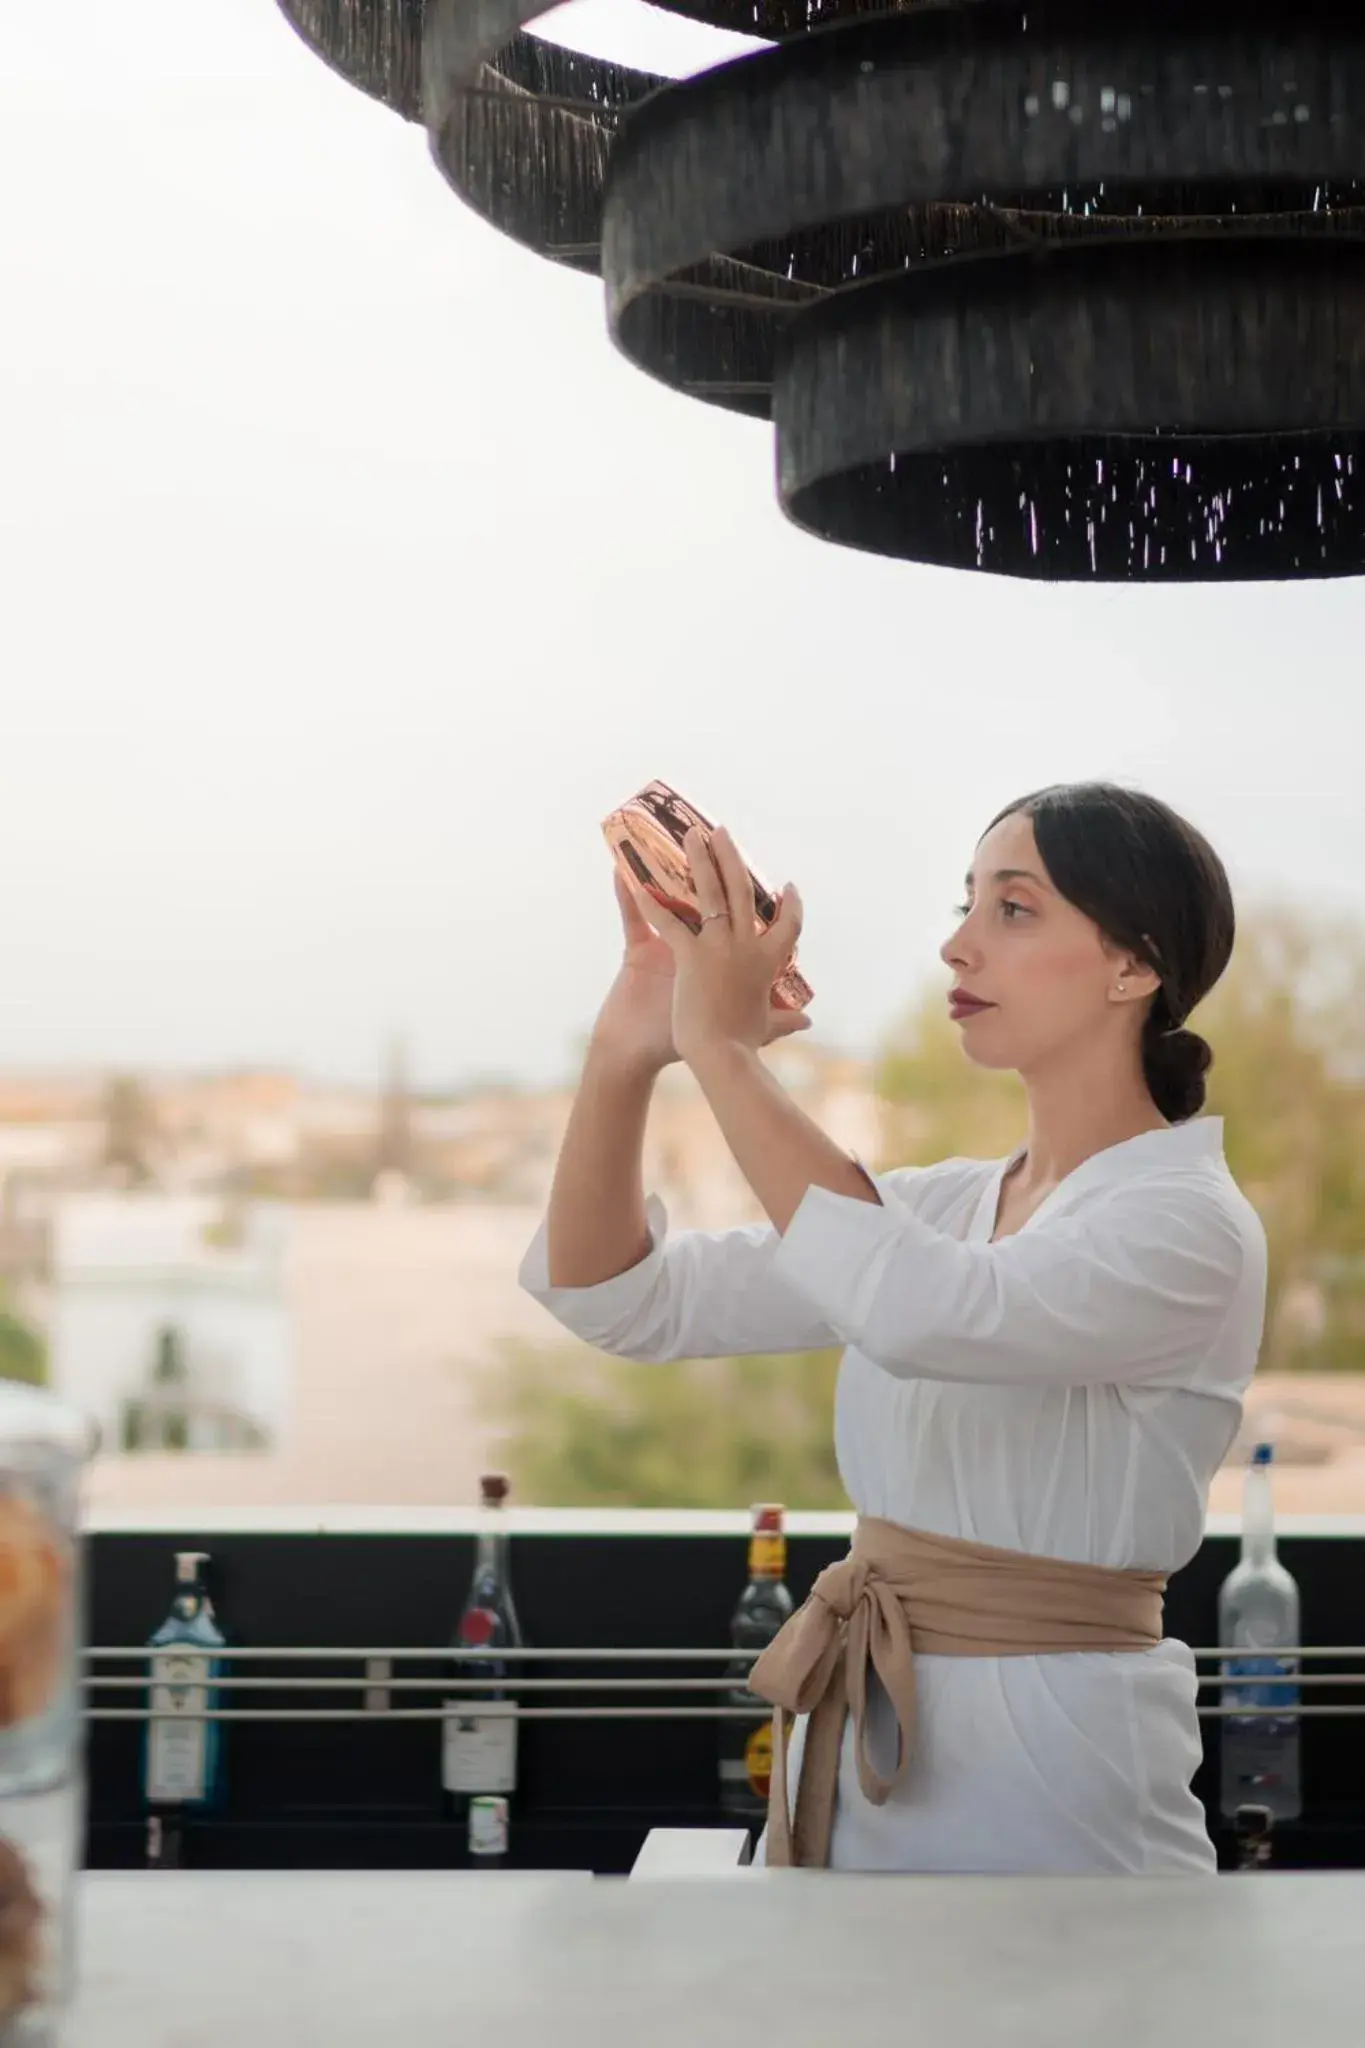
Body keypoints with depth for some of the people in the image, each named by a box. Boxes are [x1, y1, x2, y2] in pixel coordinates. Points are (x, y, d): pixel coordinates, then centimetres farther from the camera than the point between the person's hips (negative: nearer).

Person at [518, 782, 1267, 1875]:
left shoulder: (1193, 1229, -14)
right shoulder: (939, 1204, 8)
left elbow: (921, 1311, -32)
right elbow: (621, 1300, 4)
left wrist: (720, 1044, -26)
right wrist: (626, 1054, -11)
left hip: (1045, 1776, -7)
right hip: (855, 1746, 7)